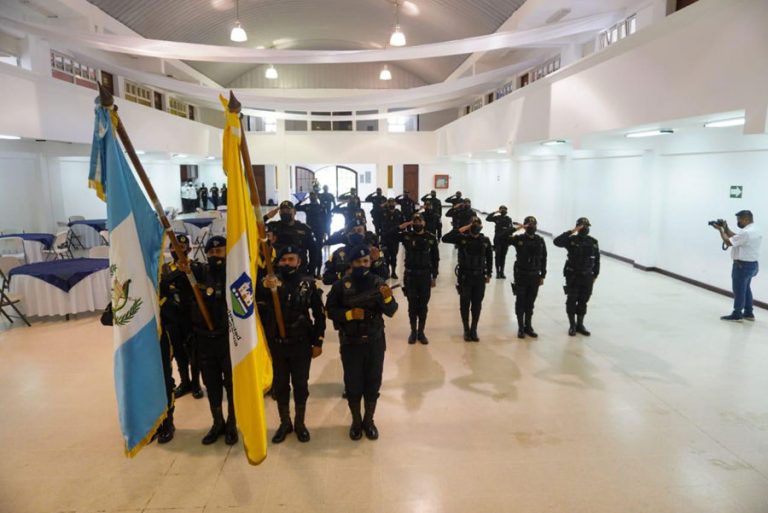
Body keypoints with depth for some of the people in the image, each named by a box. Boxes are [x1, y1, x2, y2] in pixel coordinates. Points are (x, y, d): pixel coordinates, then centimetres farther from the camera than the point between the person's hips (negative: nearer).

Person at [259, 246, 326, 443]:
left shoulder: (308, 283, -4)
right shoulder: (271, 281, -4)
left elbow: (319, 314, 0)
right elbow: (253, 297, -25)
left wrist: (318, 342, -1)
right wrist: (264, 286, -47)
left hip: (301, 344, -1)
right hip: (277, 344, 1)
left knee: (300, 384, 10)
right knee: (280, 384, 12)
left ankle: (300, 423, 28)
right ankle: (284, 423, 30)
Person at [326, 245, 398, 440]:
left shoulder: (378, 283, -4)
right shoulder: (341, 285, -8)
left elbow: (391, 311, -7)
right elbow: (330, 310, -5)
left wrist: (388, 298, -27)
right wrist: (349, 314, -19)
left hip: (375, 342, 1)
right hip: (351, 343, -1)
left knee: (373, 383, 11)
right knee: (353, 384, 9)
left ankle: (369, 421, 32)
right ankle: (356, 421, 31)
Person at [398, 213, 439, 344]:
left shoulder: (431, 238, -2)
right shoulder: (406, 236, -2)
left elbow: (435, 258, 2)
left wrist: (434, 277, 1)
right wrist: (404, 226, -13)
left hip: (425, 276, 0)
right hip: (410, 276, 0)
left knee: (423, 306, 9)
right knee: (412, 305, 8)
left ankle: (421, 332, 22)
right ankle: (413, 331, 22)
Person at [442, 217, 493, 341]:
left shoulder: (485, 240, 2)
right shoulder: (462, 238, -6)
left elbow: (489, 258, 13)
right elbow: (445, 238, -20)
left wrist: (488, 274, 11)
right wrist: (461, 229, -20)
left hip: (480, 277, 2)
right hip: (465, 277, -2)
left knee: (477, 305, 8)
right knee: (465, 304, 6)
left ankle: (474, 330, 20)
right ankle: (466, 330, 19)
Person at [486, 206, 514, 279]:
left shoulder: (508, 219, 4)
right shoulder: (497, 218, 1)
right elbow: (487, 218, -13)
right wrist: (495, 212, -16)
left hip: (505, 240, 2)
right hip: (497, 239, -1)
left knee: (503, 256, 7)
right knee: (498, 255, -2)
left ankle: (502, 272, 14)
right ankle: (498, 272, 4)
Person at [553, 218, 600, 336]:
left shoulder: (593, 242, 2)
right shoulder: (571, 240, -8)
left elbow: (596, 259, 9)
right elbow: (557, 241, -27)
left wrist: (595, 275, 9)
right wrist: (571, 231, -27)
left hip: (587, 276, 3)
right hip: (573, 275, -3)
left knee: (583, 301, 11)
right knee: (572, 300, 3)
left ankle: (580, 325, 24)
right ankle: (572, 325, 16)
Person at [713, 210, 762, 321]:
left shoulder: (746, 232, -24)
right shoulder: (755, 230, 9)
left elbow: (728, 242, -19)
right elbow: (736, 238, 14)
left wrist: (721, 230, -8)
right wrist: (726, 228, 6)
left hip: (743, 265, -10)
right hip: (752, 264, 10)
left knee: (739, 290, 1)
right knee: (746, 289, 20)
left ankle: (737, 314, 9)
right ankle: (748, 313, 27)